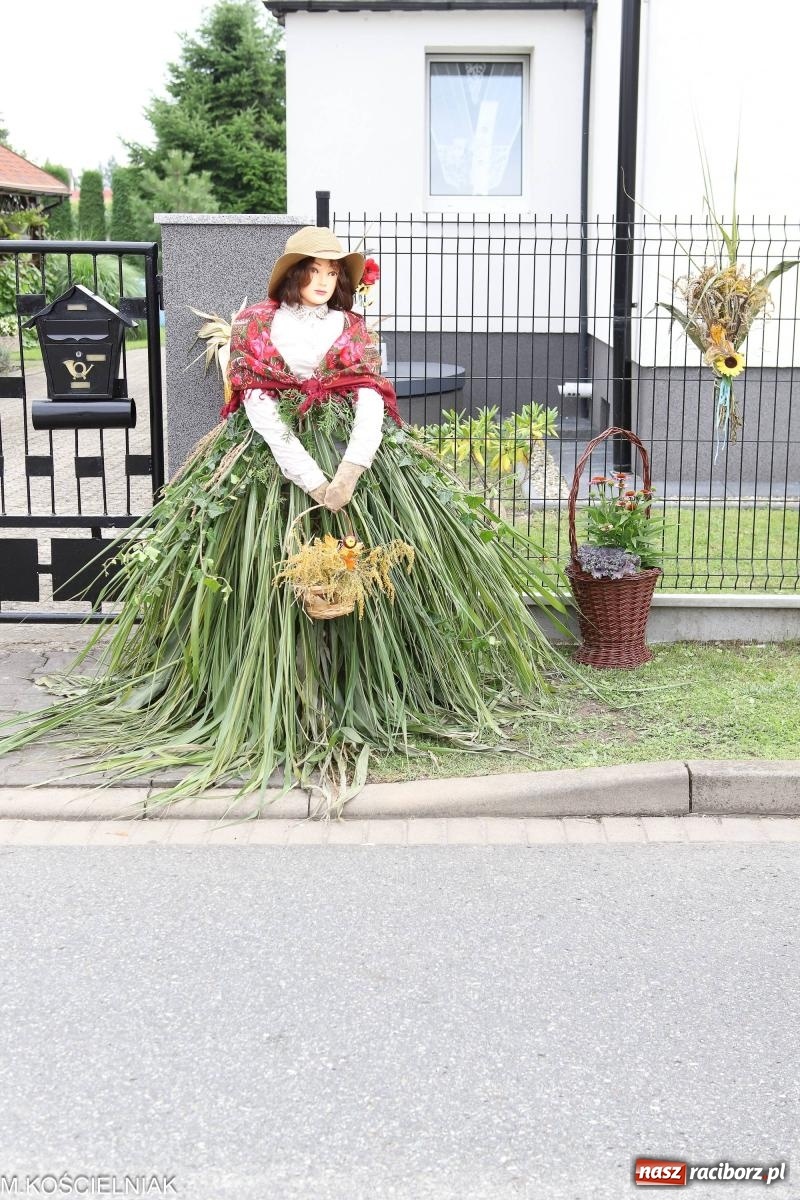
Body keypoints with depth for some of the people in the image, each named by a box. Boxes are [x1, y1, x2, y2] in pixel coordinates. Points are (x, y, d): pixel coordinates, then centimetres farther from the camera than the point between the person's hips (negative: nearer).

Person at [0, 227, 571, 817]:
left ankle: (363, 692, 1)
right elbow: (259, 406, -6)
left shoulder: (355, 329, 11)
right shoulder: (256, 325, 6)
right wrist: (310, 479, -17)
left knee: (365, 572, -9)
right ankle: (279, 703, -1)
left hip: (353, 457, 1)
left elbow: (372, 401, -4)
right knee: (271, 577, -8)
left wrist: (350, 469, -23)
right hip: (273, 458, -1)